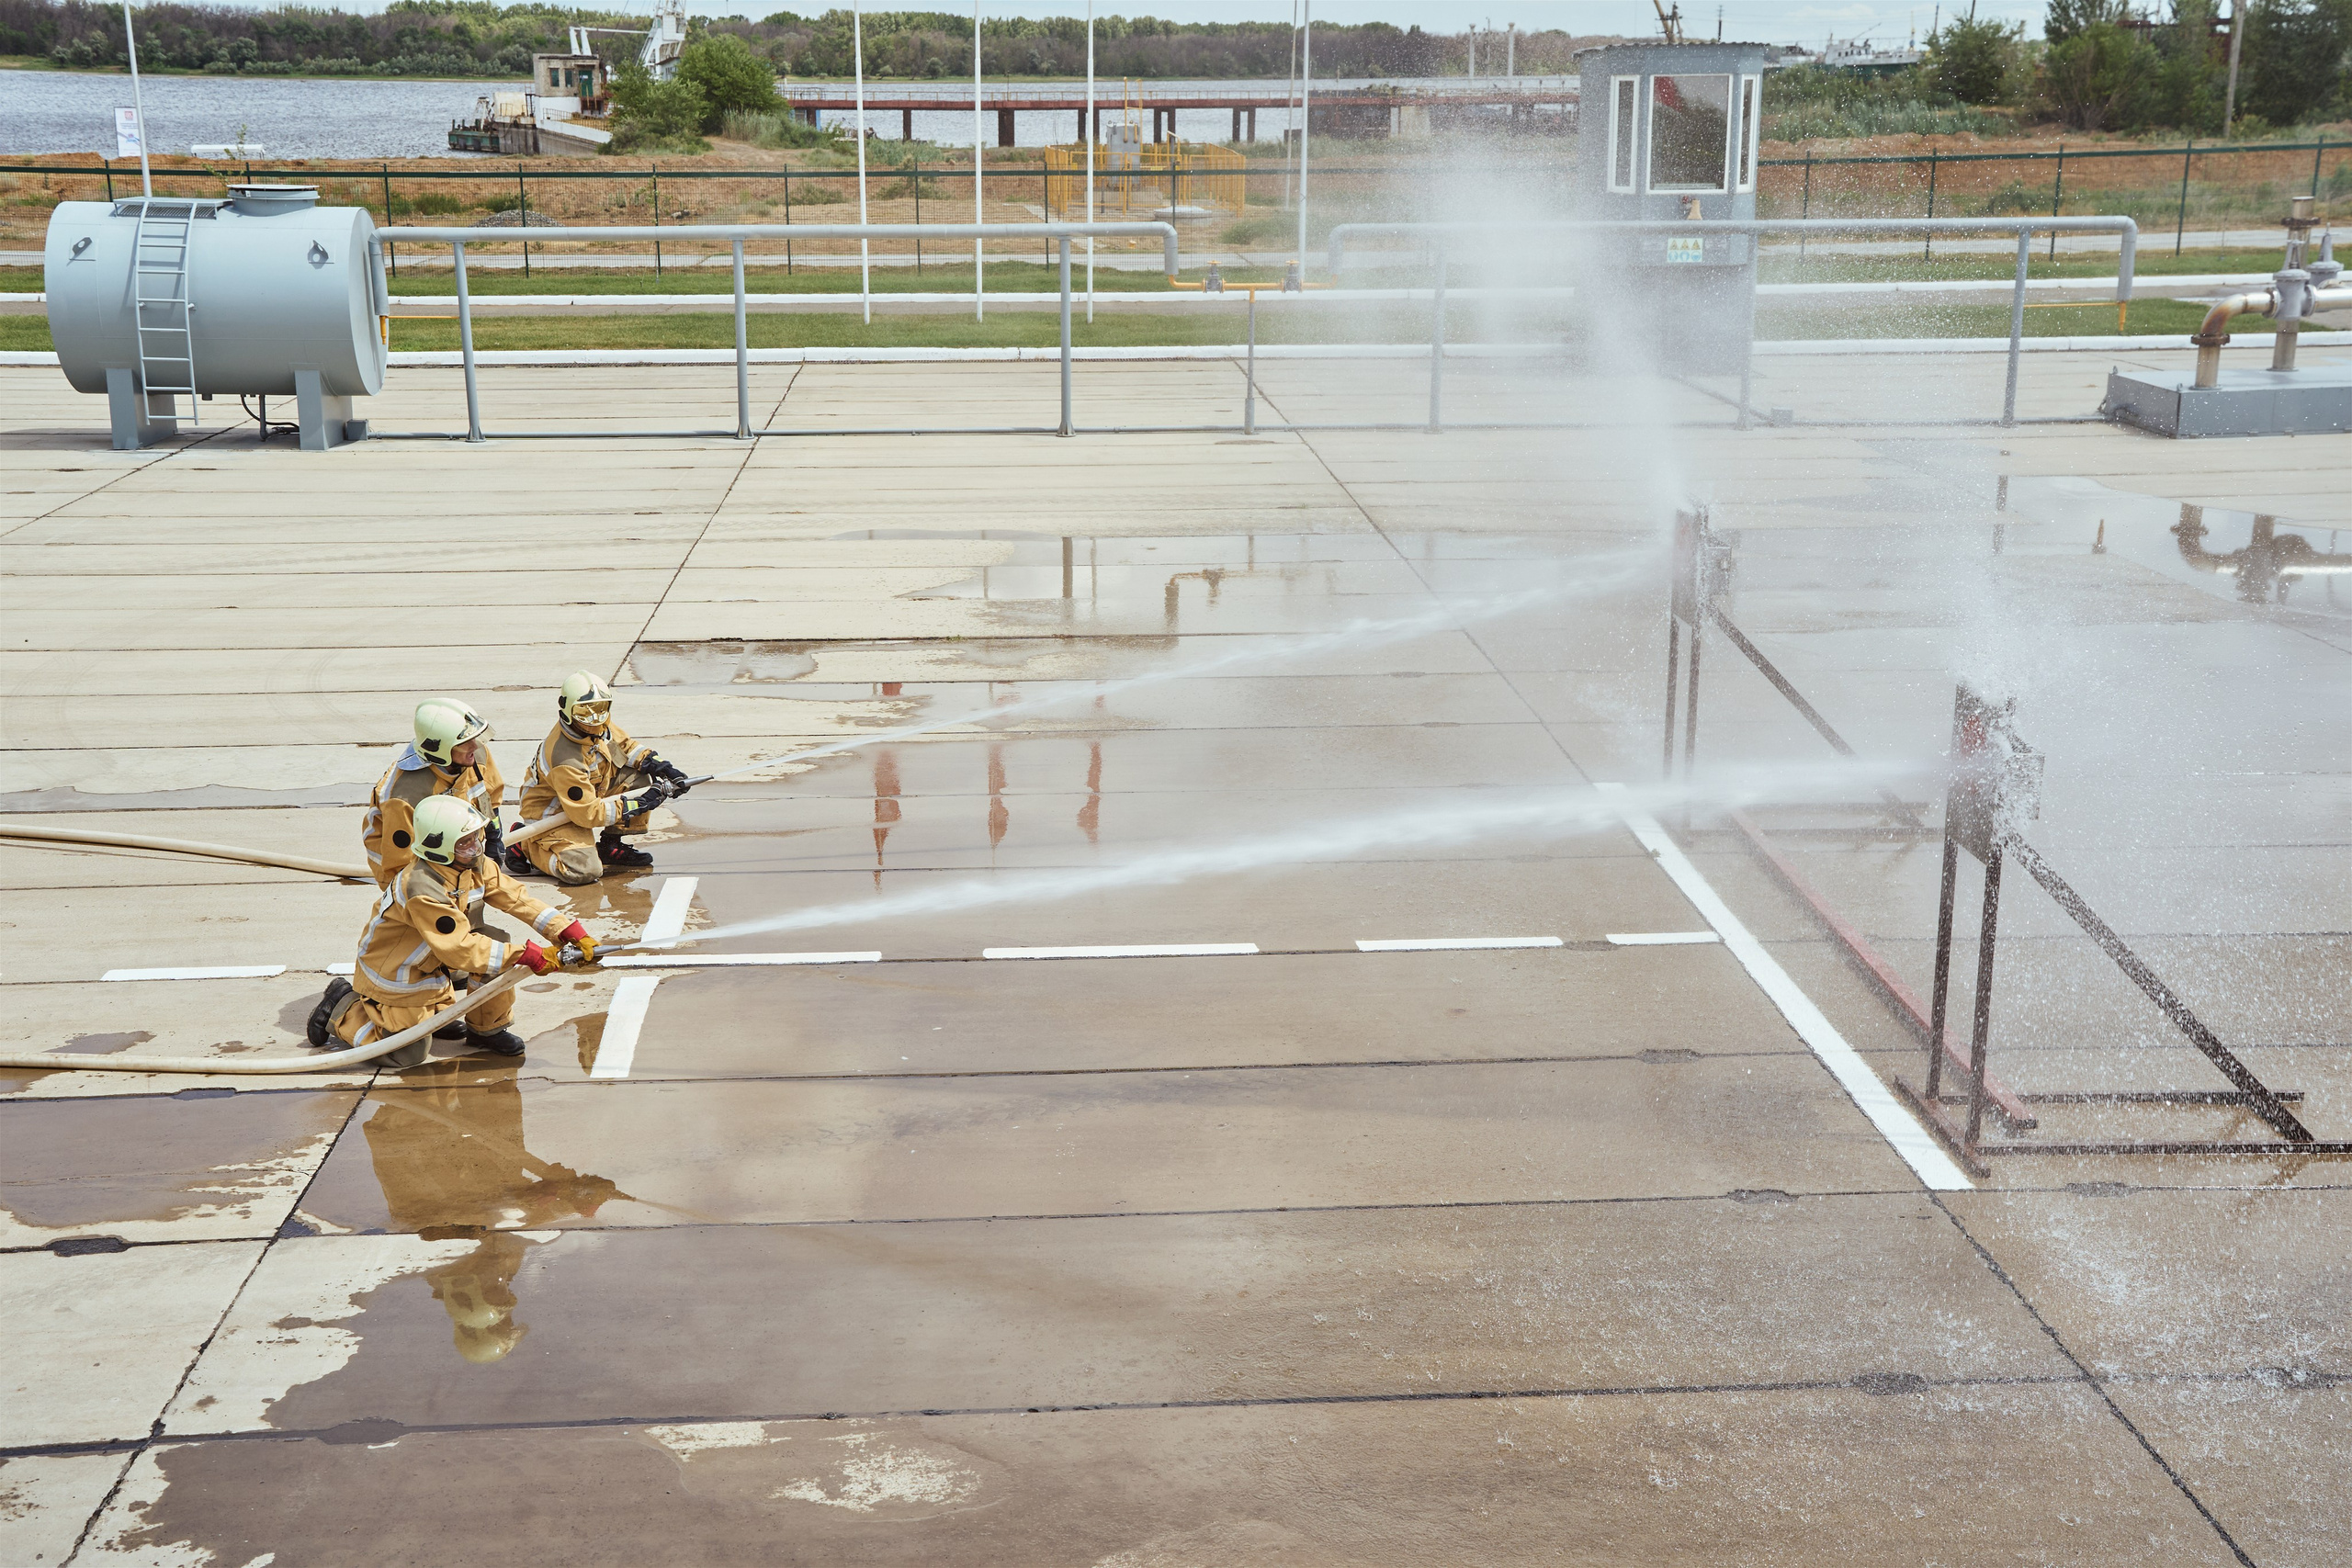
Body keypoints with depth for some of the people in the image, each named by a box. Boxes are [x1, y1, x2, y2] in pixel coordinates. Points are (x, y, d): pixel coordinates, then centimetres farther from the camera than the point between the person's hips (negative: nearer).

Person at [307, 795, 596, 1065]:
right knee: (406, 1056, -3)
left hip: (432, 965, 8)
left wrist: (573, 934, -21)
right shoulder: (422, 890, -36)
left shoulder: (475, 865, -12)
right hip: (392, 973, -8)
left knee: (496, 944, -12)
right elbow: (461, 949, -36)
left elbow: (517, 899, -12)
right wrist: (528, 955, -38)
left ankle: (487, 1029, 6)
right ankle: (344, 1009, 18)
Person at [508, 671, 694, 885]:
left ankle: (609, 845, 6)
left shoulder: (597, 727, -11)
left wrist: (658, 765, -6)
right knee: (584, 871, -27)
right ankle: (527, 846, 1)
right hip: (550, 816, -9)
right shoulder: (565, 759, -34)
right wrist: (637, 804, -26)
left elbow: (624, 745, 10)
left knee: (640, 775, -7)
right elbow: (588, 814, -29)